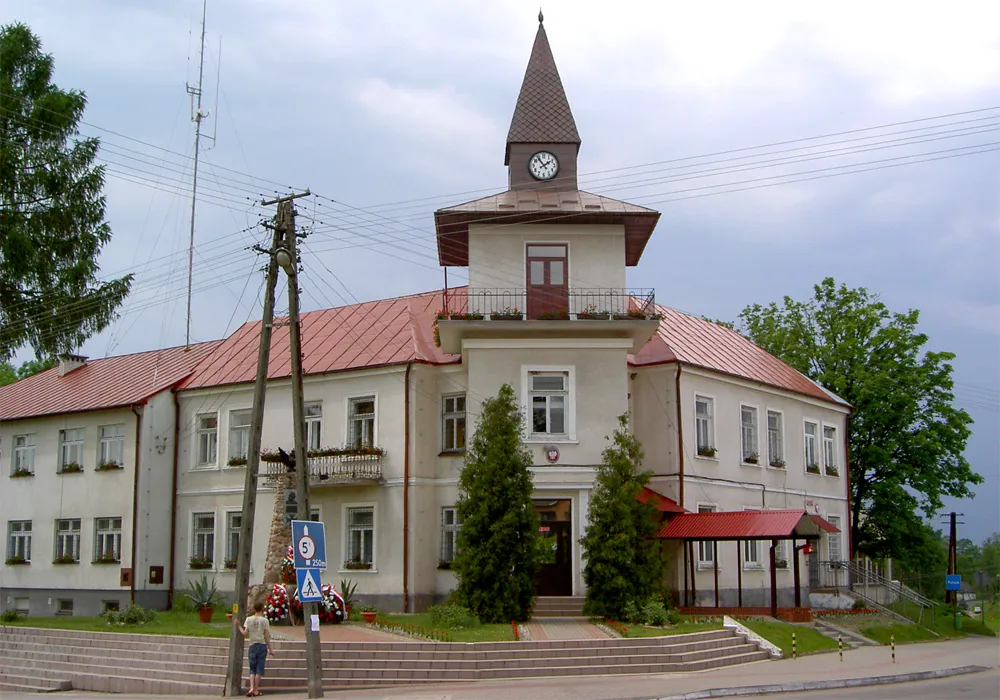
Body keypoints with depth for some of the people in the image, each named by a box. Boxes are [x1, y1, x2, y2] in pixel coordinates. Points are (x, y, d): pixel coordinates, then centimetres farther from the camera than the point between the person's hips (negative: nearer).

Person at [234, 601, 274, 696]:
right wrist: (270, 649, 1)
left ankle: (251, 688, -6)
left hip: (252, 646, 2)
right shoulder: (264, 620, -4)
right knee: (259, 669, 4)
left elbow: (245, 634, -5)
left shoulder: (249, 619, 0)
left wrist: (238, 626, 11)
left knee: (252, 669, 10)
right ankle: (256, 690, 6)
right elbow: (266, 636, -5)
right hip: (262, 645, -2)